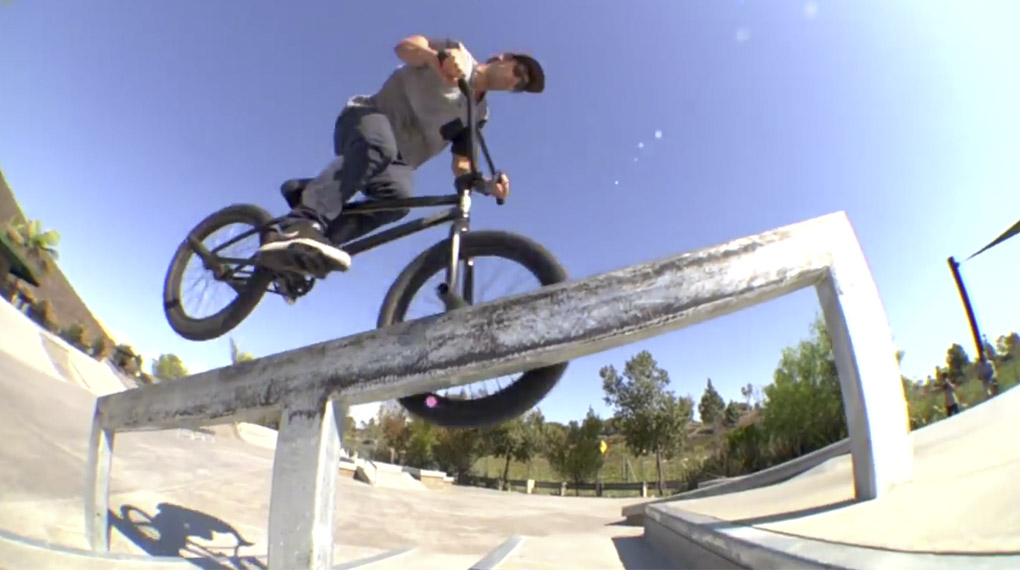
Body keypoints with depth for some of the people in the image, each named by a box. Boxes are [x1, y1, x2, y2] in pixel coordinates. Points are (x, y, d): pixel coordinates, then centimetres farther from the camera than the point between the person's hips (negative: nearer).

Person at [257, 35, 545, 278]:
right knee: (379, 146, -40)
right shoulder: (460, 55, 2)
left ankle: (304, 250, -38)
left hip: (397, 160, 5)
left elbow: (461, 165, 8)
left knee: (398, 199, -29)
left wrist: (488, 183, -14)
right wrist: (439, 57, -38)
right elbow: (405, 46, -15)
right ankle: (301, 226, -52)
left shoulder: (479, 113, 15)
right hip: (366, 117, -4)